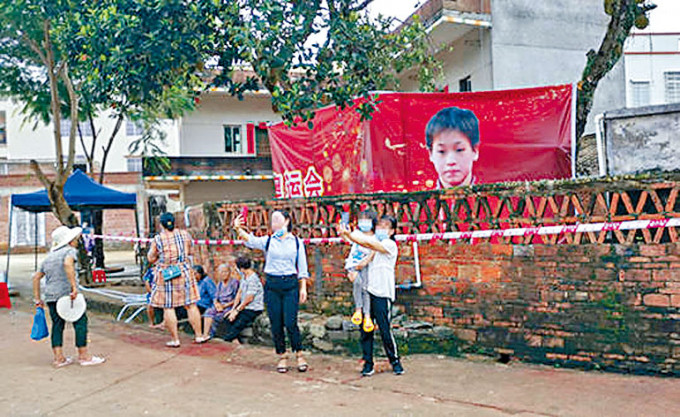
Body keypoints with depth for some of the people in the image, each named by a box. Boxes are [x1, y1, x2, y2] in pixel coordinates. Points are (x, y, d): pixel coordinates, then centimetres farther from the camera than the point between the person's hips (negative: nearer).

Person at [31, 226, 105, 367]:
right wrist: (74, 286, -27)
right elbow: (68, 263, -25)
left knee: (57, 324, 11)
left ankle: (59, 358, 12)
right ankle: (83, 356, 3)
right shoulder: (70, 251, -2)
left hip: (50, 296, 8)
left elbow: (36, 277, 23)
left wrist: (37, 299, 24)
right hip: (66, 294, -8)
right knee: (80, 321, 0)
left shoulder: (49, 256, 22)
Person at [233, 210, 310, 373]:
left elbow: (302, 268, 7)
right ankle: (282, 357, 19)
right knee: (276, 323, 4)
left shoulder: (297, 242, 5)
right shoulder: (268, 241, 5)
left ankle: (299, 354, 12)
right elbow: (250, 240, -14)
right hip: (272, 284, 2)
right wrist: (238, 228, -31)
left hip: (291, 284, -2)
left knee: (290, 323, -6)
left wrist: (303, 287, 1)